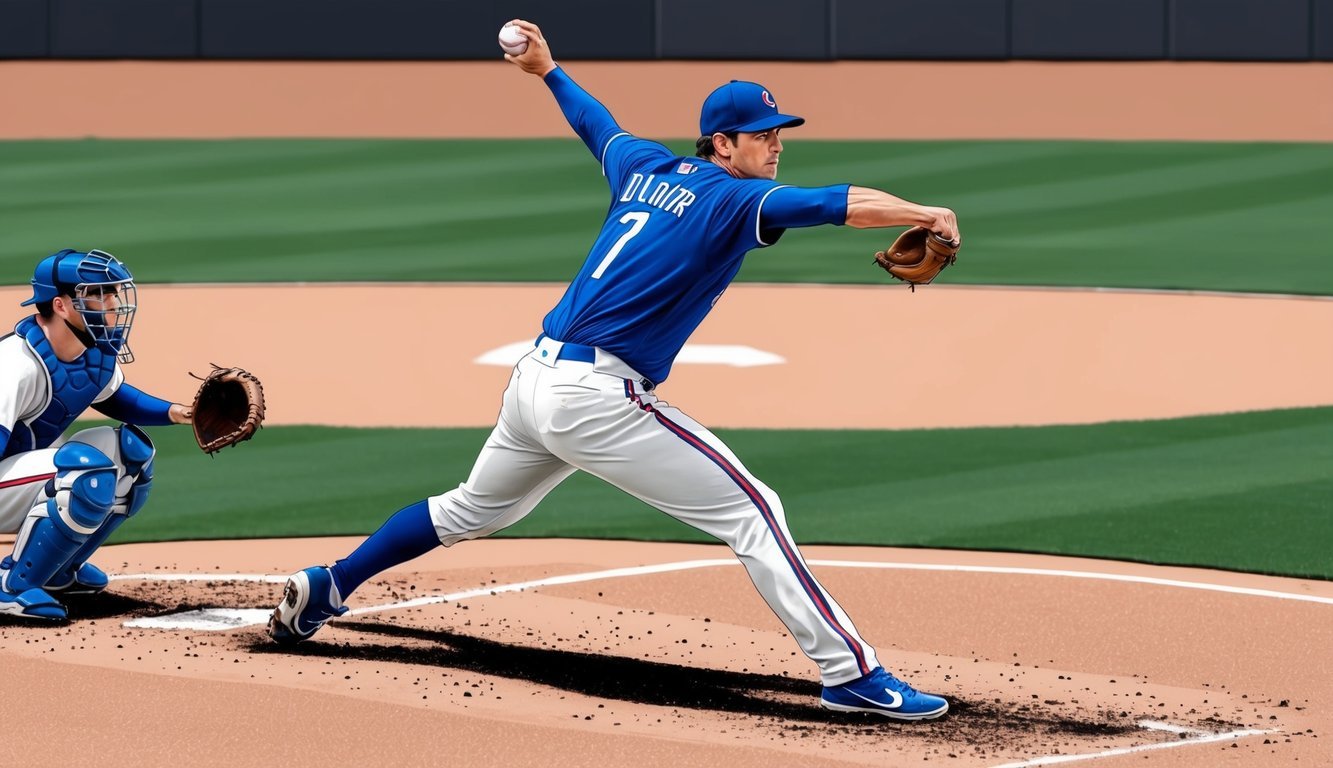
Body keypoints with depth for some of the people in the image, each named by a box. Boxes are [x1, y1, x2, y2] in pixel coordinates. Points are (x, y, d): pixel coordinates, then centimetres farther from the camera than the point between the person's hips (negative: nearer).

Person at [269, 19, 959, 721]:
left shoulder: (645, 168, 16)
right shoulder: (731, 199, -7)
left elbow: (596, 123, 35)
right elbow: (834, 204, -23)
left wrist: (549, 70, 52)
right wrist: (919, 213, -30)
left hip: (535, 377, 9)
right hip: (596, 398, -9)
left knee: (473, 510, 32)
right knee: (750, 512, -9)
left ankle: (323, 589, 39)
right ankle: (849, 674, -16)